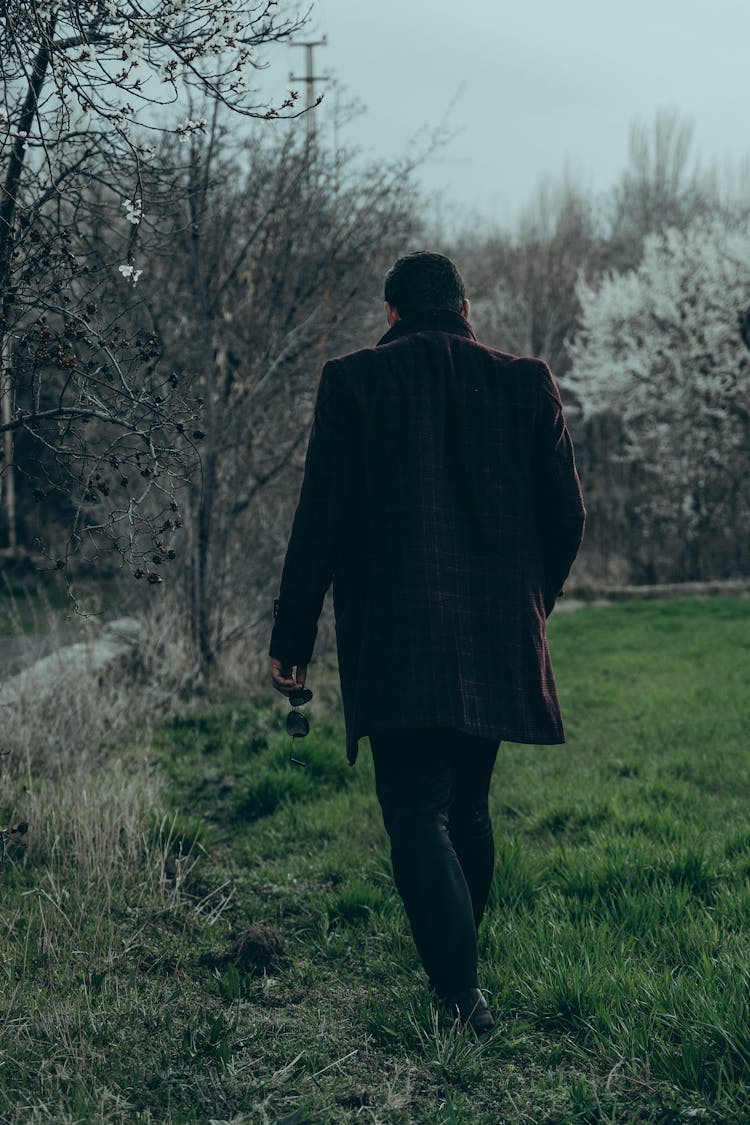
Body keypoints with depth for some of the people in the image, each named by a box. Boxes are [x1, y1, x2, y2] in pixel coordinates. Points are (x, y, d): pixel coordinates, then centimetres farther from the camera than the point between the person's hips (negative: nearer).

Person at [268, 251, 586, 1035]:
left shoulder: (352, 381, -1)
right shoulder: (527, 384, 5)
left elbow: (320, 520, -5)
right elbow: (566, 516, 6)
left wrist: (291, 638, 1)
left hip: (393, 636, -3)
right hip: (498, 635, 4)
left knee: (417, 813, -3)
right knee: (468, 806, 18)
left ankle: (461, 991, -15)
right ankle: (455, 966, 31)